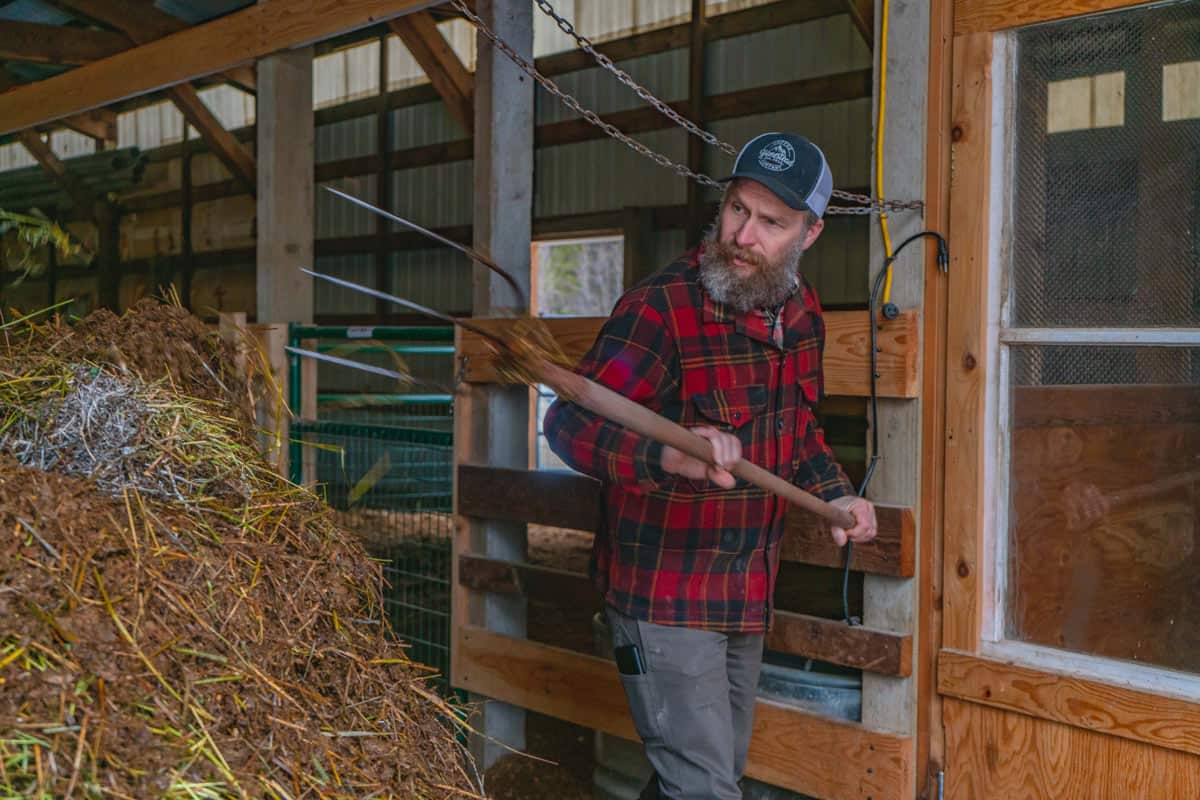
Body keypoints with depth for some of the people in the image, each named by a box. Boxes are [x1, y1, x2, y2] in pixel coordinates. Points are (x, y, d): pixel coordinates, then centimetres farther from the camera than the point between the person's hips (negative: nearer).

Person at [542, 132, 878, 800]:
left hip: (750, 595, 8)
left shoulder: (802, 311, 4)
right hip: (666, 597, -7)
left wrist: (836, 495, 7)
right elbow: (569, 424, -28)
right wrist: (667, 455, -45)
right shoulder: (663, 306, -20)